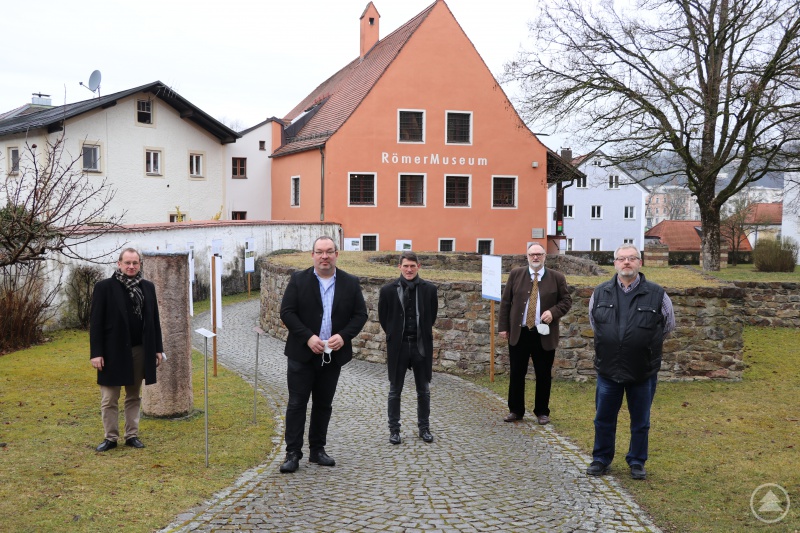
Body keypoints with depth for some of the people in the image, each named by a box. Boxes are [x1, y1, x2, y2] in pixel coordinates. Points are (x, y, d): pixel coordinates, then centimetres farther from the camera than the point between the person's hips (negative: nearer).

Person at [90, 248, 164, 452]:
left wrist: (158, 349, 6)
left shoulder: (148, 287, 6)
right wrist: (96, 353, -12)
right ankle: (110, 437, 15)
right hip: (113, 351, -3)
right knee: (109, 399, 4)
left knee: (134, 397, 12)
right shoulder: (104, 287, -5)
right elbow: (95, 322, -7)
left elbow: (154, 320, 9)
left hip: (140, 351, 4)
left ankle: (132, 435, 20)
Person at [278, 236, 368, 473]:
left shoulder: (350, 283, 2)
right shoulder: (298, 280, -3)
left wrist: (343, 336, -14)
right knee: (297, 403, 1)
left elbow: (360, 314, 2)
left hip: (333, 355, 2)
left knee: (323, 404, 12)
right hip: (302, 354, -2)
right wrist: (308, 337, -18)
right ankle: (293, 453, 9)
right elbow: (286, 312, -7)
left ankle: (317, 450, 24)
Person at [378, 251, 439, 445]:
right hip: (398, 346, -1)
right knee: (395, 390, 8)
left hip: (421, 345, 1)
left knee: (424, 391, 11)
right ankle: (394, 429, 20)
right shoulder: (388, 290, -6)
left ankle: (424, 428, 25)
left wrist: (423, 333, 11)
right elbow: (383, 317, 6)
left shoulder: (429, 289, -3)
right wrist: (394, 335, 7)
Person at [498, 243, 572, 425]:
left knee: (544, 375, 6)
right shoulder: (516, 274, 4)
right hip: (518, 333, 1)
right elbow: (505, 301, 5)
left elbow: (566, 300, 5)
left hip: (544, 335, -1)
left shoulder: (557, 278, 2)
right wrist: (503, 326, 0)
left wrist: (553, 312, -14)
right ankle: (515, 410, 18)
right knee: (516, 374, 6)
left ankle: (542, 412, 20)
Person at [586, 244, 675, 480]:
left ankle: (637, 462, 28)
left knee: (640, 422, 11)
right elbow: (593, 324, 17)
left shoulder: (656, 294, -6)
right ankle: (601, 459, 28)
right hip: (608, 370, 2)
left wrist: (646, 344, 11)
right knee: (603, 419, 12)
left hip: (643, 372, -1)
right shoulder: (600, 293, 0)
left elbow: (668, 325, 9)